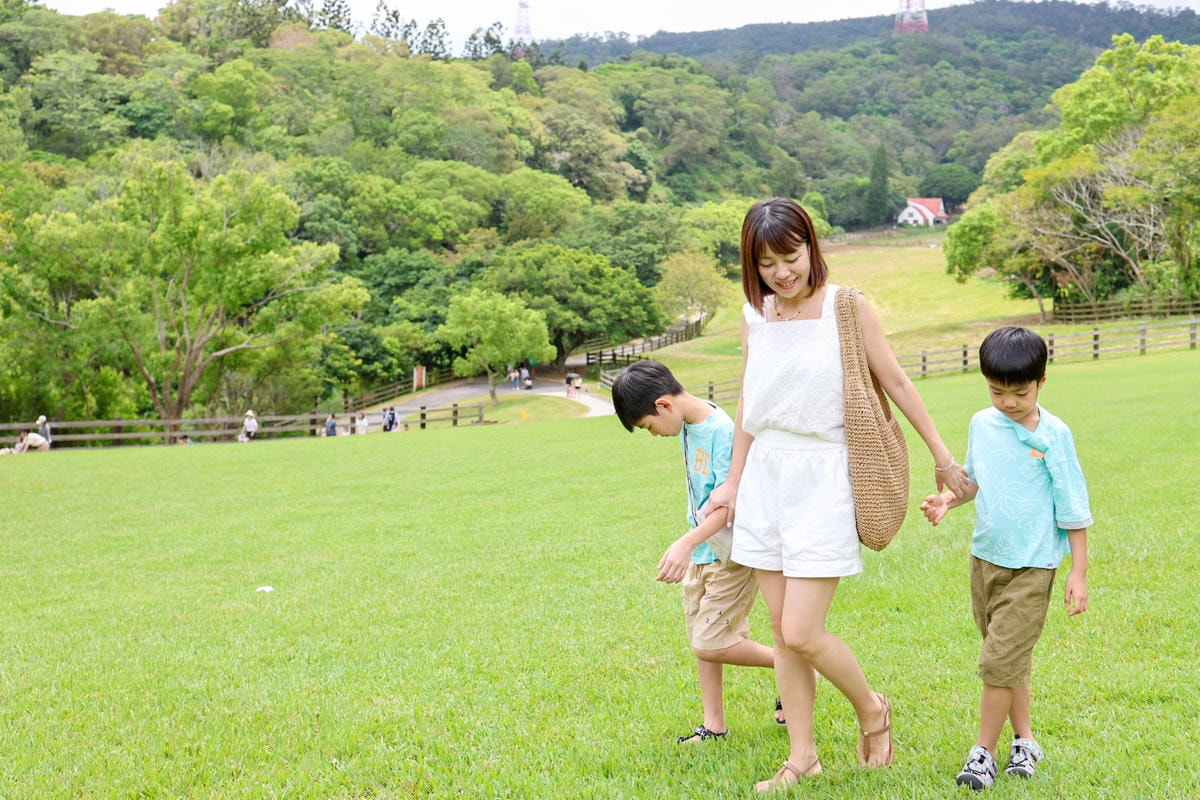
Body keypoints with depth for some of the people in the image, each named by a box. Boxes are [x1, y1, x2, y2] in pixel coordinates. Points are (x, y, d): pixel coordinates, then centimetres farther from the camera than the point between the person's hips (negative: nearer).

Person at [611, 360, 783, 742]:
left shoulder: (722, 430, -22)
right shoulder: (689, 427, 5)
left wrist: (686, 543, -35)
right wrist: (689, 547, 16)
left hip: (731, 554, -9)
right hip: (701, 553, 9)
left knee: (711, 645, -7)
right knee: (700, 639, 11)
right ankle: (714, 725, 20)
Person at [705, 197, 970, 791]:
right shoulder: (755, 314, 7)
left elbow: (895, 382, 0)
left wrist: (943, 457, 4)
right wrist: (733, 480, 20)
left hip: (822, 479, -5)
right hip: (766, 477, 5)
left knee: (802, 632, -10)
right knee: (782, 627, 7)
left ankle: (871, 708, 18)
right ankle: (802, 756, 19)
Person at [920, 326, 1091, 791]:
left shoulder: (1052, 435, -12)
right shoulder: (982, 425, 2)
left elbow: (1073, 508, -8)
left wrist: (1079, 573, -8)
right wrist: (950, 499, -1)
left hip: (1031, 565, -5)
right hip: (985, 557, 5)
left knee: (1001, 660, -7)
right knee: (1013, 658, 15)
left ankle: (984, 751, 4)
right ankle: (1024, 740, 28)